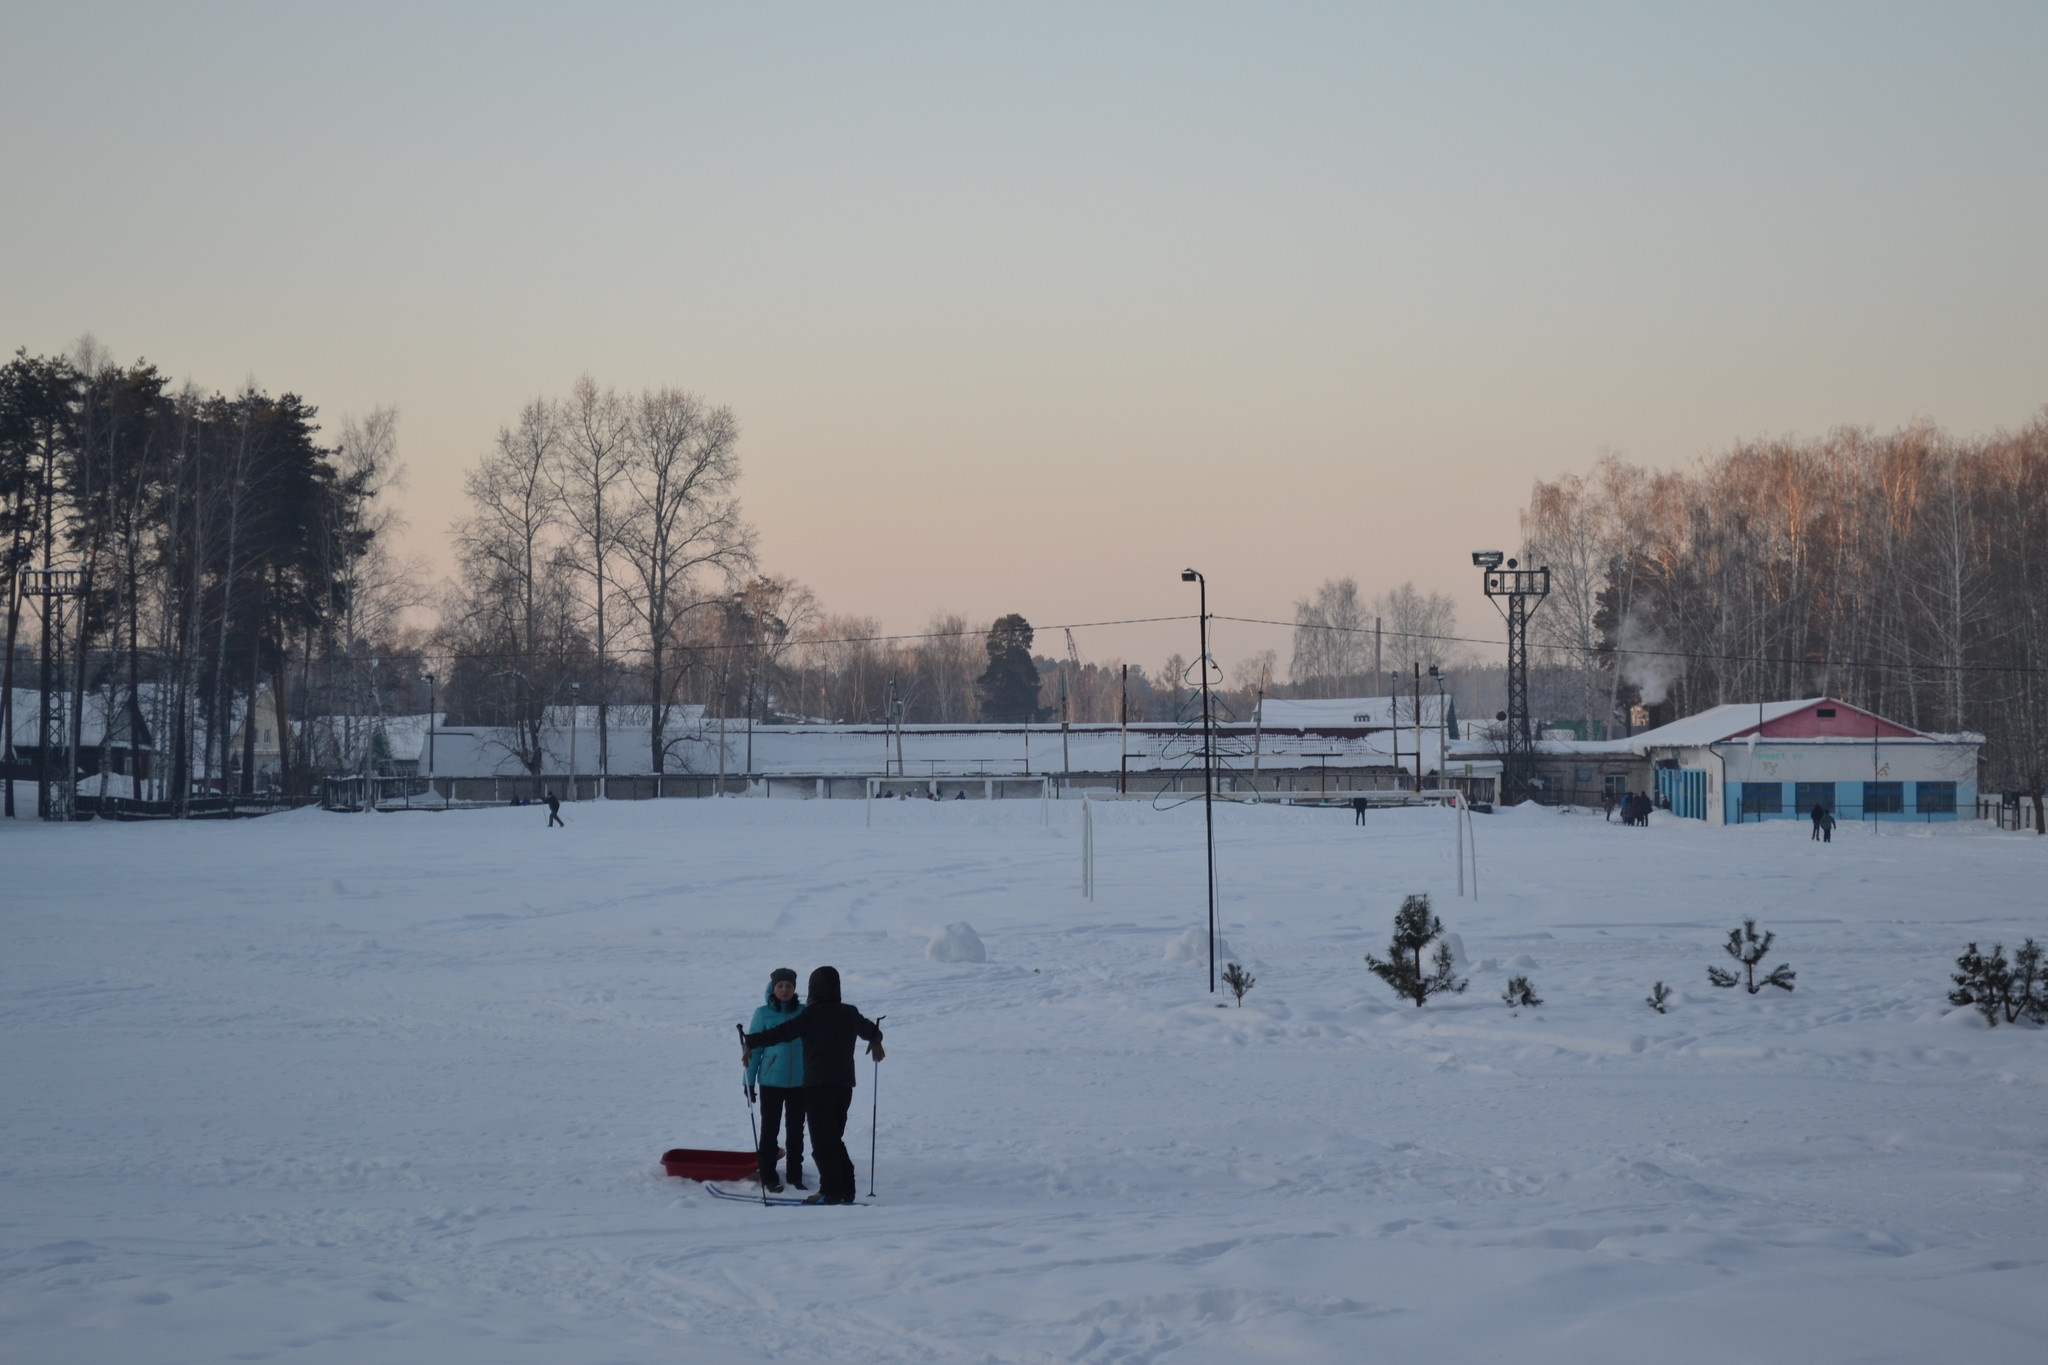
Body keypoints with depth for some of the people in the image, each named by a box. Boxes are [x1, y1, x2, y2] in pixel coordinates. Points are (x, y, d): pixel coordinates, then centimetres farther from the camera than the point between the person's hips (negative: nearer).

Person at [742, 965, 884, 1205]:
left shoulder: (812, 1015, -10)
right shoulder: (850, 1014, 9)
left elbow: (781, 1032, -14)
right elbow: (870, 1029, 30)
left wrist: (751, 1042, -5)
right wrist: (876, 1041, 53)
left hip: (818, 1086, -6)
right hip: (844, 1084, 6)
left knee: (822, 1140, -4)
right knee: (835, 1139, 15)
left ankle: (831, 1191, -9)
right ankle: (845, 1190, 12)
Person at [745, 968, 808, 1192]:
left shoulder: (804, 1013, 1)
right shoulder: (763, 1013, -4)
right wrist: (749, 1081, -3)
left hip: (799, 1081, 2)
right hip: (771, 1081, -2)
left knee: (796, 1130, 10)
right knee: (769, 1130, 5)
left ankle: (795, 1176, 19)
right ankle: (768, 1178, 11)